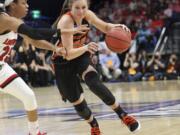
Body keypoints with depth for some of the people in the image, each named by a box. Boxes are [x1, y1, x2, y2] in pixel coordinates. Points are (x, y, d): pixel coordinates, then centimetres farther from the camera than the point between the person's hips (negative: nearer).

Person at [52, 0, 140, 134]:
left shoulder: (87, 15, -14)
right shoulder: (66, 21, -31)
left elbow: (105, 27, 4)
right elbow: (69, 54, -34)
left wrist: (117, 27, -19)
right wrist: (85, 47, -53)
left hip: (80, 55, 3)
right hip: (63, 62, -3)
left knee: (94, 83, -26)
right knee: (77, 102, 1)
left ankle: (123, 115, -19)